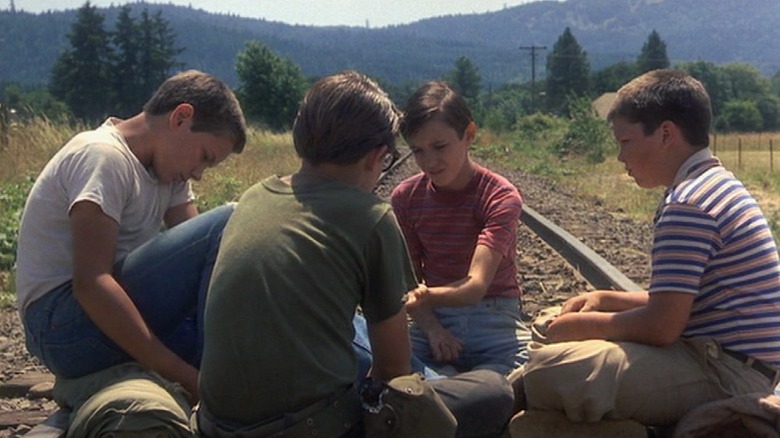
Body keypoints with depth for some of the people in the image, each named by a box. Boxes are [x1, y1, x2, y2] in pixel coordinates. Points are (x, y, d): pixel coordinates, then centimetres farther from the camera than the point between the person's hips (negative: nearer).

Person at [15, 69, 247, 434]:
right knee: (229, 225, -20)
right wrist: (185, 375, -28)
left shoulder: (166, 166, 13)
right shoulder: (103, 156, -15)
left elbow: (199, 254, 5)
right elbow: (91, 283, -26)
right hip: (66, 325, -9)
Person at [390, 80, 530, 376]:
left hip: (494, 322, -2)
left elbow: (476, 285, -25)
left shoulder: (500, 197, -12)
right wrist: (431, 328, -19)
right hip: (433, 319, 2)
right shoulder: (405, 198, 1)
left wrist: (426, 295, -46)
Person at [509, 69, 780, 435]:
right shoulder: (719, 186, 15)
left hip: (722, 374, -11)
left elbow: (661, 326, -22)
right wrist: (605, 299, 14)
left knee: (546, 369, -19)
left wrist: (584, 325, -7)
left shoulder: (687, 204, -18)